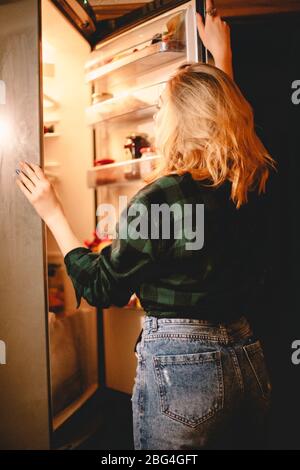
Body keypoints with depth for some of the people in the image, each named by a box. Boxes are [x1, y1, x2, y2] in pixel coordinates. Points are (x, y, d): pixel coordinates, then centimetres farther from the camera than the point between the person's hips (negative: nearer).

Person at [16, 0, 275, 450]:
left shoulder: (161, 197, -20)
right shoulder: (251, 188, -2)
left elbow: (101, 288, -10)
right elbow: (227, 112, 20)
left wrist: (52, 212, -3)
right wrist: (222, 54, 31)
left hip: (180, 365, -6)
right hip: (248, 359, 7)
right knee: (239, 441, 26)